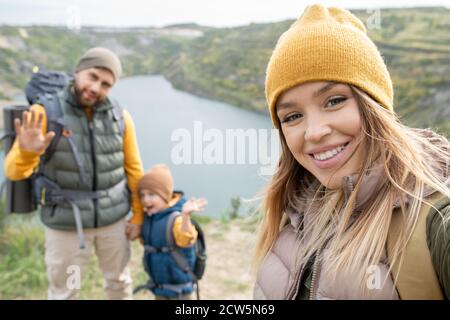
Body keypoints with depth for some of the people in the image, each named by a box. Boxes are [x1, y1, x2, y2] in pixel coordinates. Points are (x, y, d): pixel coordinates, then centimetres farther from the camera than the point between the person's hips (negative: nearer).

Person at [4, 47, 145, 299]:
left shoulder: (119, 117, -8)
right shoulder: (44, 113, -15)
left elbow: (133, 169, 1)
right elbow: (15, 172, -17)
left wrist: (138, 216, 4)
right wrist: (27, 152, -40)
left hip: (113, 217, 2)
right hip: (66, 221, -2)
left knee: (119, 279, 21)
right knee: (64, 291, 15)